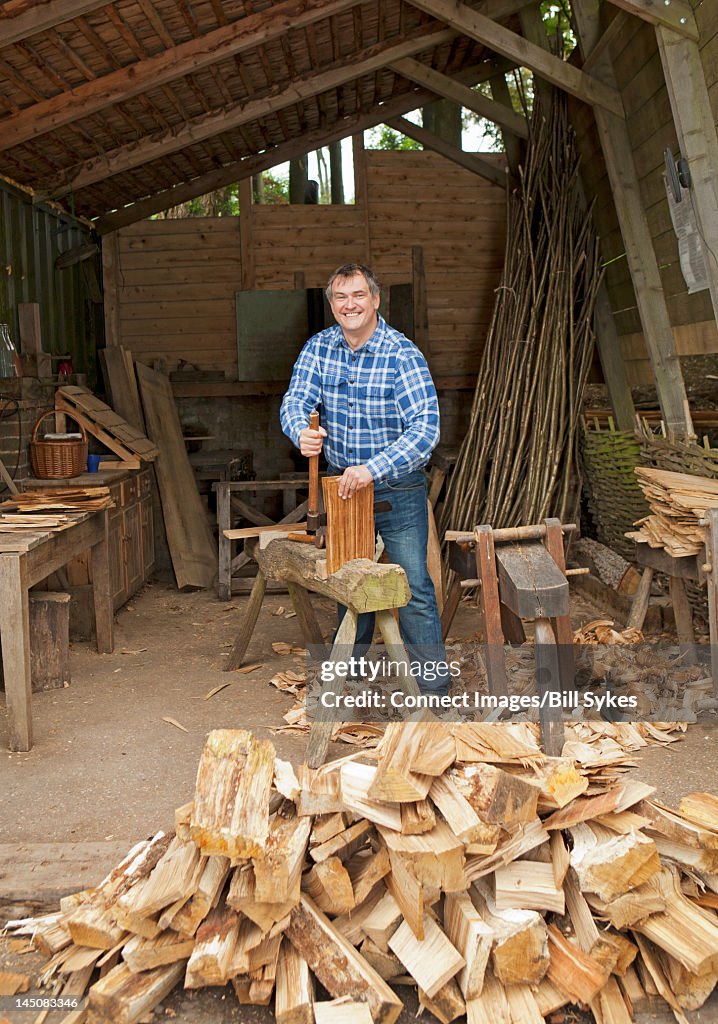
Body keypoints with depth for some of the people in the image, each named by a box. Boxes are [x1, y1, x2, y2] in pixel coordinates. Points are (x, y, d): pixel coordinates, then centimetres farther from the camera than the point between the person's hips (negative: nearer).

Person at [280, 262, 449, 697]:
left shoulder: (403, 355, -18)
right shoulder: (319, 347, -2)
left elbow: (426, 428, -27)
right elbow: (296, 400, -7)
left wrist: (372, 469, -37)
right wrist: (302, 432, -32)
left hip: (398, 488, -5)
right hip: (343, 483, 5)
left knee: (414, 588, -4)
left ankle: (435, 688, 7)